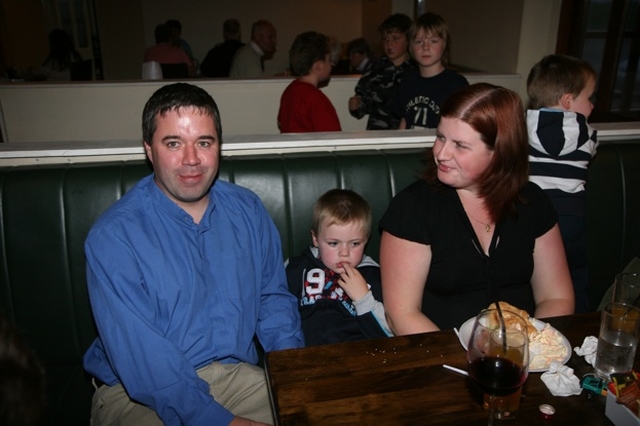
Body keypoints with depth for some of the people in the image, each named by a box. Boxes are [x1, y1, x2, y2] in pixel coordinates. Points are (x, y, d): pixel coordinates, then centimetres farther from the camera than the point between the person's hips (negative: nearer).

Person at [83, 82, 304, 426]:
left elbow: (273, 299, 8)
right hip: (138, 393, -4)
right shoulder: (114, 236, -14)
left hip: (237, 374, 4)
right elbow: (141, 360, -19)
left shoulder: (248, 210, 2)